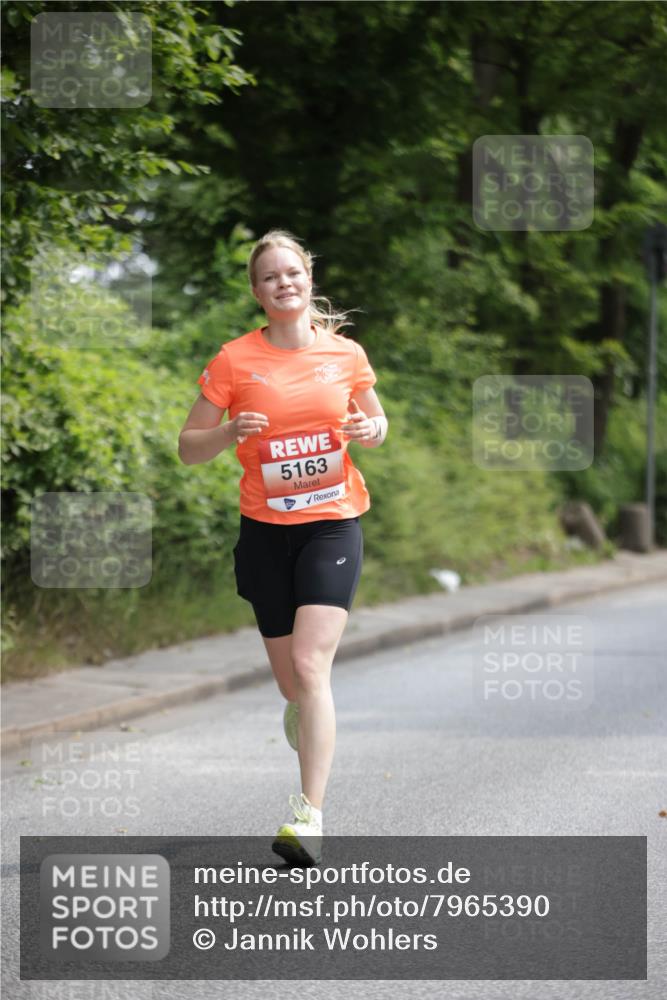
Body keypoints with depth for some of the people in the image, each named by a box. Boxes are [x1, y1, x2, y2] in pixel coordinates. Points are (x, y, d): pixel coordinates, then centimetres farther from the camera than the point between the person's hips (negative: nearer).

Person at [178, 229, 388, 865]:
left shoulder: (346, 354, 2)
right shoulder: (234, 360, -2)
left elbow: (375, 419, 19)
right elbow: (189, 448, 2)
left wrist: (370, 430, -5)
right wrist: (231, 432, -18)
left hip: (332, 524, -1)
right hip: (265, 531, 1)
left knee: (310, 665, -17)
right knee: (290, 680, 9)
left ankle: (310, 816, -20)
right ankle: (304, 716, 48)